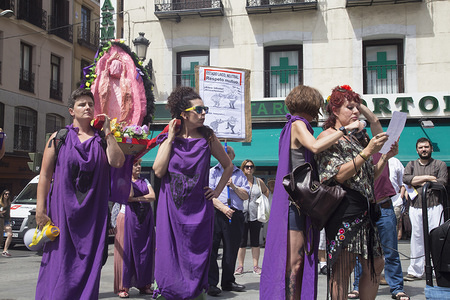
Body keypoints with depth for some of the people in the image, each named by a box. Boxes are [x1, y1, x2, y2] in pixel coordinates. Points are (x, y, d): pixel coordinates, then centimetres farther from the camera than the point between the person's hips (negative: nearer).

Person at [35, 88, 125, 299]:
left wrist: (108, 132, -6)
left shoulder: (100, 139, 9)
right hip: (63, 208, -1)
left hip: (93, 211, 2)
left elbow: (117, 162, -9)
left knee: (88, 261, 4)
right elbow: (45, 175, 0)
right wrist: (40, 210, -8)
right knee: (60, 261, -1)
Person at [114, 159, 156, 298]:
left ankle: (144, 285, 11)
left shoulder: (145, 181, 15)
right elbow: (129, 195, -16)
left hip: (145, 219, 4)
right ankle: (123, 287, -1)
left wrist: (136, 198, -9)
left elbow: (153, 196, 0)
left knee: (145, 251, 4)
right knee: (126, 251, -5)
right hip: (128, 217, -4)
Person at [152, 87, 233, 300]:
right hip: (171, 208, 0)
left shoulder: (207, 137, 1)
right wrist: (171, 138, -9)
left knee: (195, 259, 4)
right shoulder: (169, 137, 2)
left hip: (198, 209, 0)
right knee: (170, 256, 3)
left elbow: (228, 166, 11)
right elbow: (158, 170, -11)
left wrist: (217, 190, 2)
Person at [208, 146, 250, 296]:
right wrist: (223, 208, -14)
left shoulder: (239, 173, 18)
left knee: (231, 250, 7)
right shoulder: (213, 172, 10)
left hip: (235, 215, 3)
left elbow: (246, 196, 10)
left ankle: (228, 281, 18)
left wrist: (233, 186, -5)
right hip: (216, 214, -3)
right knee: (211, 249, -8)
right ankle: (211, 283, -4)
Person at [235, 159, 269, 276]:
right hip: (242, 215, -2)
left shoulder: (259, 181, 9)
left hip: (256, 216, 2)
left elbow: (266, 191, 24)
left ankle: (255, 266, 11)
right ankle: (240, 266, 7)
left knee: (255, 241, 6)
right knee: (242, 242, 0)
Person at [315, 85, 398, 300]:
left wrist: (386, 156, 6)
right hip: (344, 208, -8)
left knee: (375, 266, 9)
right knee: (343, 269, -6)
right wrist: (368, 151, -18)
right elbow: (339, 175, -15)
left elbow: (370, 177, 20)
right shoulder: (327, 136, -2)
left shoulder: (358, 138, 20)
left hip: (365, 209, 8)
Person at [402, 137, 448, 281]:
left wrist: (418, 182, -2)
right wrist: (427, 177, -6)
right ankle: (415, 271, 12)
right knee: (416, 239, 4)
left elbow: (442, 183, -6)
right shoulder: (411, 165, 16)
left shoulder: (440, 164, 10)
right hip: (415, 208, 2)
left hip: (434, 207, -2)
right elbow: (405, 178, -3)